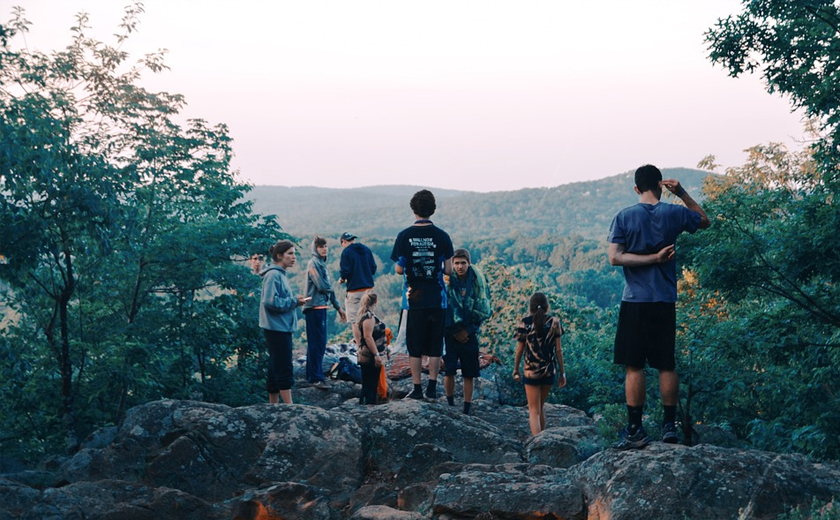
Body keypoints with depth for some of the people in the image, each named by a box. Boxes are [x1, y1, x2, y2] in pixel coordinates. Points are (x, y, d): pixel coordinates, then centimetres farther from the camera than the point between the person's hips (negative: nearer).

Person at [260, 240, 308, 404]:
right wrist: (294, 301, -15)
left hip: (281, 329, 10)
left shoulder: (280, 274, 16)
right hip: (277, 328, -10)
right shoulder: (273, 275, -15)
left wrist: (295, 301, 5)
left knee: (275, 369, 13)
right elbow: (270, 301, -23)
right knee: (284, 369, -7)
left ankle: (274, 405, 18)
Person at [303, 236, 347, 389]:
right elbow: (322, 286, -19)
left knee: (319, 342, 14)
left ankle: (313, 374, 23)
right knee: (317, 343, -9)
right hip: (314, 307, -10)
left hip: (321, 307, 10)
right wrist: (330, 287, 4)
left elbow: (329, 288, 21)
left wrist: (338, 307, 21)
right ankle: (316, 378, -9)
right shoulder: (314, 263, -11)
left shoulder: (322, 263, 17)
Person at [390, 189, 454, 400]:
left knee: (415, 346, 7)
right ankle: (432, 387, 8)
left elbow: (399, 270, -5)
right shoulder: (442, 236, -4)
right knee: (435, 345, 8)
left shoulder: (405, 236, -5)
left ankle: (417, 388, 8)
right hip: (437, 298, 1)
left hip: (415, 298, 0)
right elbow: (448, 270, -3)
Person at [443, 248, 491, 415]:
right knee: (449, 371, -4)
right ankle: (450, 406, 12)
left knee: (469, 374, 3)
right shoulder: (446, 281, -6)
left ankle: (466, 410, 11)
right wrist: (454, 332, -6)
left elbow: (484, 311, 2)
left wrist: (468, 330, -4)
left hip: (469, 334, 1)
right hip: (450, 333, -1)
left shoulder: (478, 281, -2)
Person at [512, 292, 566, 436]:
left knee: (534, 410, 1)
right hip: (549, 371, 3)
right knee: (541, 405, 23)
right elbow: (558, 350, -1)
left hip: (531, 371, -2)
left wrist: (516, 369, 13)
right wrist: (562, 372, 6)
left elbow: (519, 350, -1)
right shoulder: (554, 322, -2)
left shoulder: (524, 323, -5)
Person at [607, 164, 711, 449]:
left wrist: (653, 258, -8)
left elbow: (615, 257, -11)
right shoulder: (674, 213, 2)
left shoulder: (624, 217, -2)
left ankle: (635, 430, -1)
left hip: (634, 301, -2)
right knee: (667, 365, 10)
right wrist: (682, 194, 15)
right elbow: (705, 220, 22)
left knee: (634, 366, -1)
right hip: (665, 301, 2)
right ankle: (670, 426, 14)